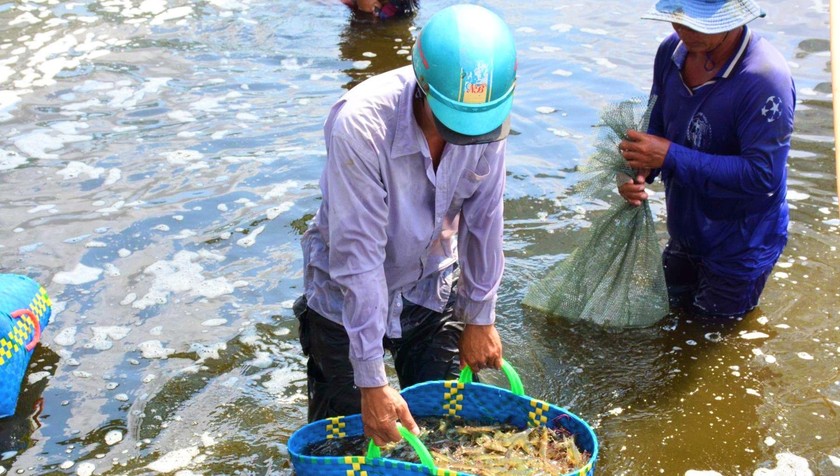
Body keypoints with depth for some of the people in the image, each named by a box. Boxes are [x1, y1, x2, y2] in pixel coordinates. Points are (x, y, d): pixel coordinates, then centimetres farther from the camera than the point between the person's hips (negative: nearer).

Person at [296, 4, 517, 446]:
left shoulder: (491, 114, -20)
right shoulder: (361, 123, -33)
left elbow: (483, 221, -7)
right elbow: (357, 256, -31)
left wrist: (479, 318, 2)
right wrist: (373, 382, -28)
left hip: (432, 291, 4)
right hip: (347, 303, -3)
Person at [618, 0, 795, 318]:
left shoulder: (765, 80, -32)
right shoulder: (673, 50, -11)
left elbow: (763, 175, -34)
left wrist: (670, 156, -35)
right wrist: (639, 170, -21)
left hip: (741, 242, -6)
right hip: (685, 231, 6)